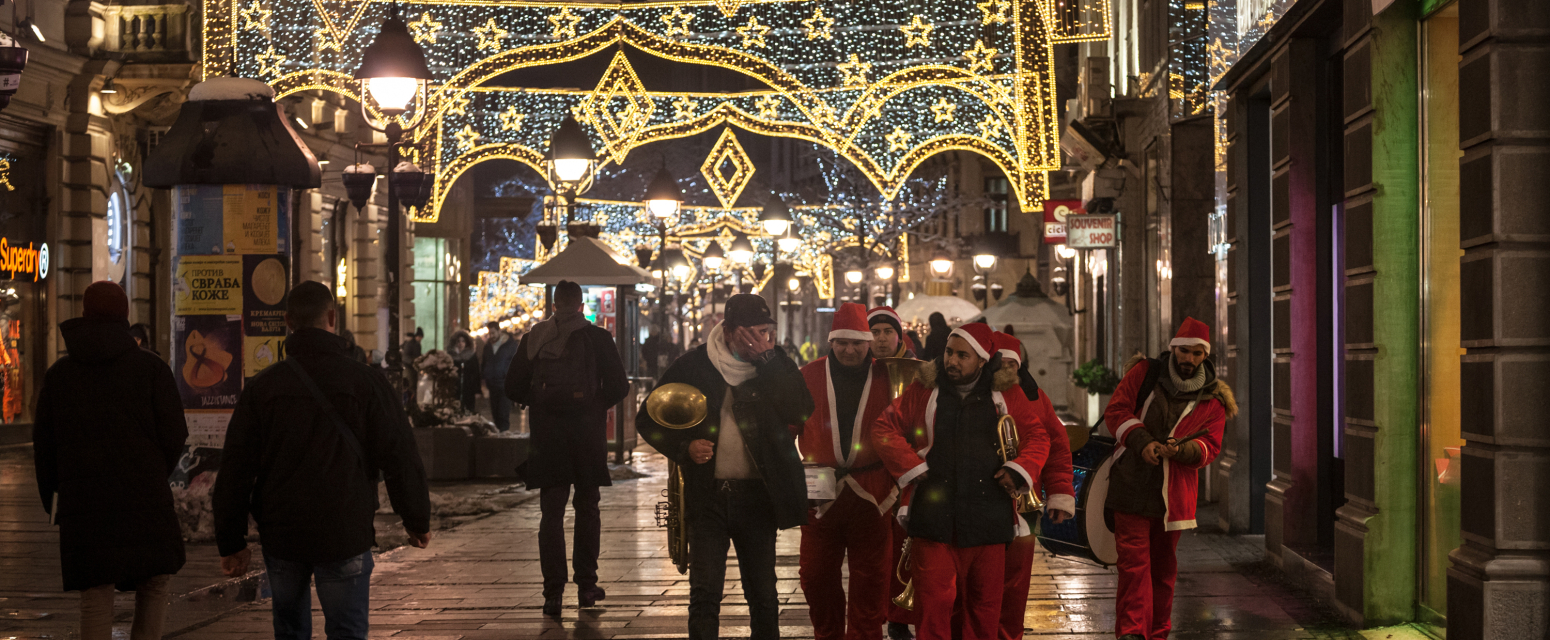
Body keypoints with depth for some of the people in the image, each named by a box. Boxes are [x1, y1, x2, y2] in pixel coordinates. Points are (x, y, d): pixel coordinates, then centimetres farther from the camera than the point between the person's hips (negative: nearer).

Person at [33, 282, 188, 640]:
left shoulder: (58, 374, 7)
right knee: (154, 583, 14)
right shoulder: (150, 368, 0)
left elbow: (44, 447, 8)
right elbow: (174, 435, -4)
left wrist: (52, 502, 19)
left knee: (95, 597, 3)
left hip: (83, 503, 2)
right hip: (144, 501, -2)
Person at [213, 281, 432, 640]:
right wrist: (417, 522, 8)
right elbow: (399, 459, -5)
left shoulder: (261, 387, 1)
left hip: (280, 535, 3)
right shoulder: (367, 382, -6)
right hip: (345, 536, -2)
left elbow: (235, 470, 1)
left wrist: (231, 542, 9)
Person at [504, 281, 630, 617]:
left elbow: (513, 388, 1)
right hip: (588, 434, -1)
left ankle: (553, 592, -4)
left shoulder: (533, 339, 0)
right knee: (587, 508, 13)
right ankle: (586, 585, 17)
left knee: (551, 513, 3)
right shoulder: (598, 338, -6)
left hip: (547, 435, 1)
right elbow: (618, 386, -8)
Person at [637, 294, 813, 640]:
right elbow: (648, 420, 7)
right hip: (708, 495, -1)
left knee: (763, 594, 10)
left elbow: (801, 412, -15)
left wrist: (766, 359, -19)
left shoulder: (776, 364, 1)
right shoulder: (694, 366, -1)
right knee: (704, 593, -4)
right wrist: (683, 446, -10)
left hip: (757, 495, 1)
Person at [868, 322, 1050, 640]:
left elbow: (1038, 436, 13)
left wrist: (1019, 470, -4)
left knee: (985, 602, 8)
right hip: (933, 517, -1)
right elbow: (884, 428, 9)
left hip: (987, 518, 1)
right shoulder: (924, 391, 6)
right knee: (933, 602, -6)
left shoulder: (1006, 395, 7)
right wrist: (911, 468, -2)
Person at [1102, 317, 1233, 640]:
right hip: (1131, 484, -2)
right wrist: (1141, 441, -16)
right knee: (1134, 561, -11)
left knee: (1163, 566, 12)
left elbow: (1210, 447, 2)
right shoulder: (1144, 373, 1)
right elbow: (1116, 410, -1)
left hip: (1174, 493, 2)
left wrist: (1182, 449, -20)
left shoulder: (1213, 399, 4)